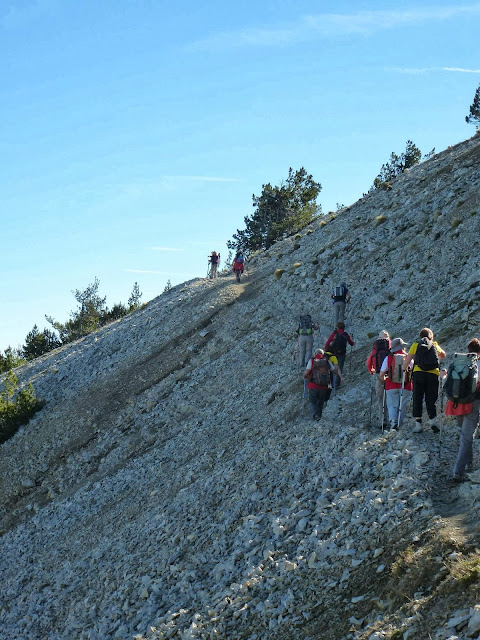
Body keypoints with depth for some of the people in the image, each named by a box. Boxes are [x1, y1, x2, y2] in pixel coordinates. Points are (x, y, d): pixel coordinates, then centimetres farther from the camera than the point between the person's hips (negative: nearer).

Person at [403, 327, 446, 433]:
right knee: (431, 400, 7)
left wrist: (404, 369, 22)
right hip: (433, 374, 1)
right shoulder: (435, 345, 14)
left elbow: (406, 362, 5)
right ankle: (433, 420, -9)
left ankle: (418, 424, 1)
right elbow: (443, 355, 32)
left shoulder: (415, 345, 10)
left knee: (417, 399, 4)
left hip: (418, 373, -1)